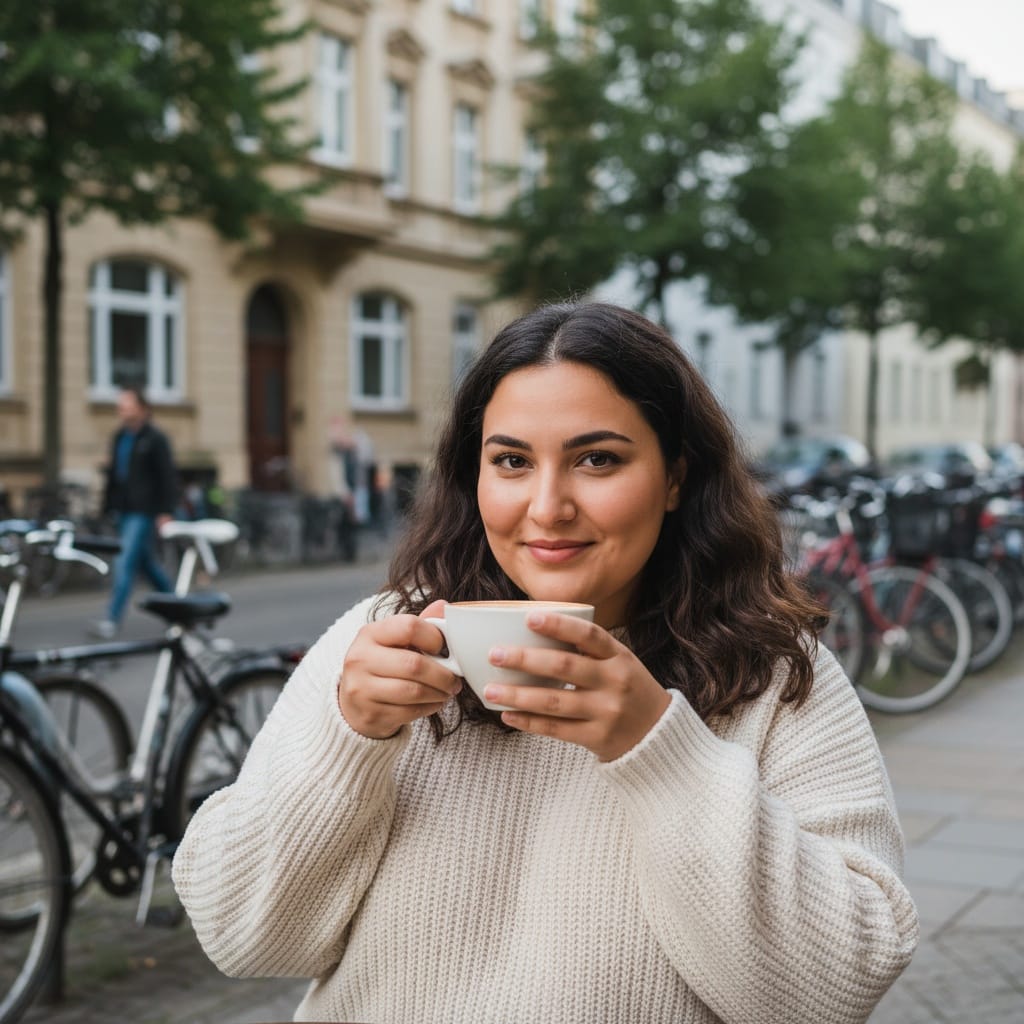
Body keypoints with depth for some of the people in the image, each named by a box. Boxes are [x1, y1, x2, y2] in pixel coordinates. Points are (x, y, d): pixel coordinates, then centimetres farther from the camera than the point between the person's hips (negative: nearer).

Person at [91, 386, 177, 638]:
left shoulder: (155, 439, -7)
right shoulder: (119, 437, 14)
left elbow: (168, 477, -10)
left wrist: (166, 512, -15)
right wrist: (108, 506, 15)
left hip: (145, 511, -8)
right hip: (124, 510, 8)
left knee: (125, 561, -14)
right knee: (145, 561, 14)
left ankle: (112, 620, -15)